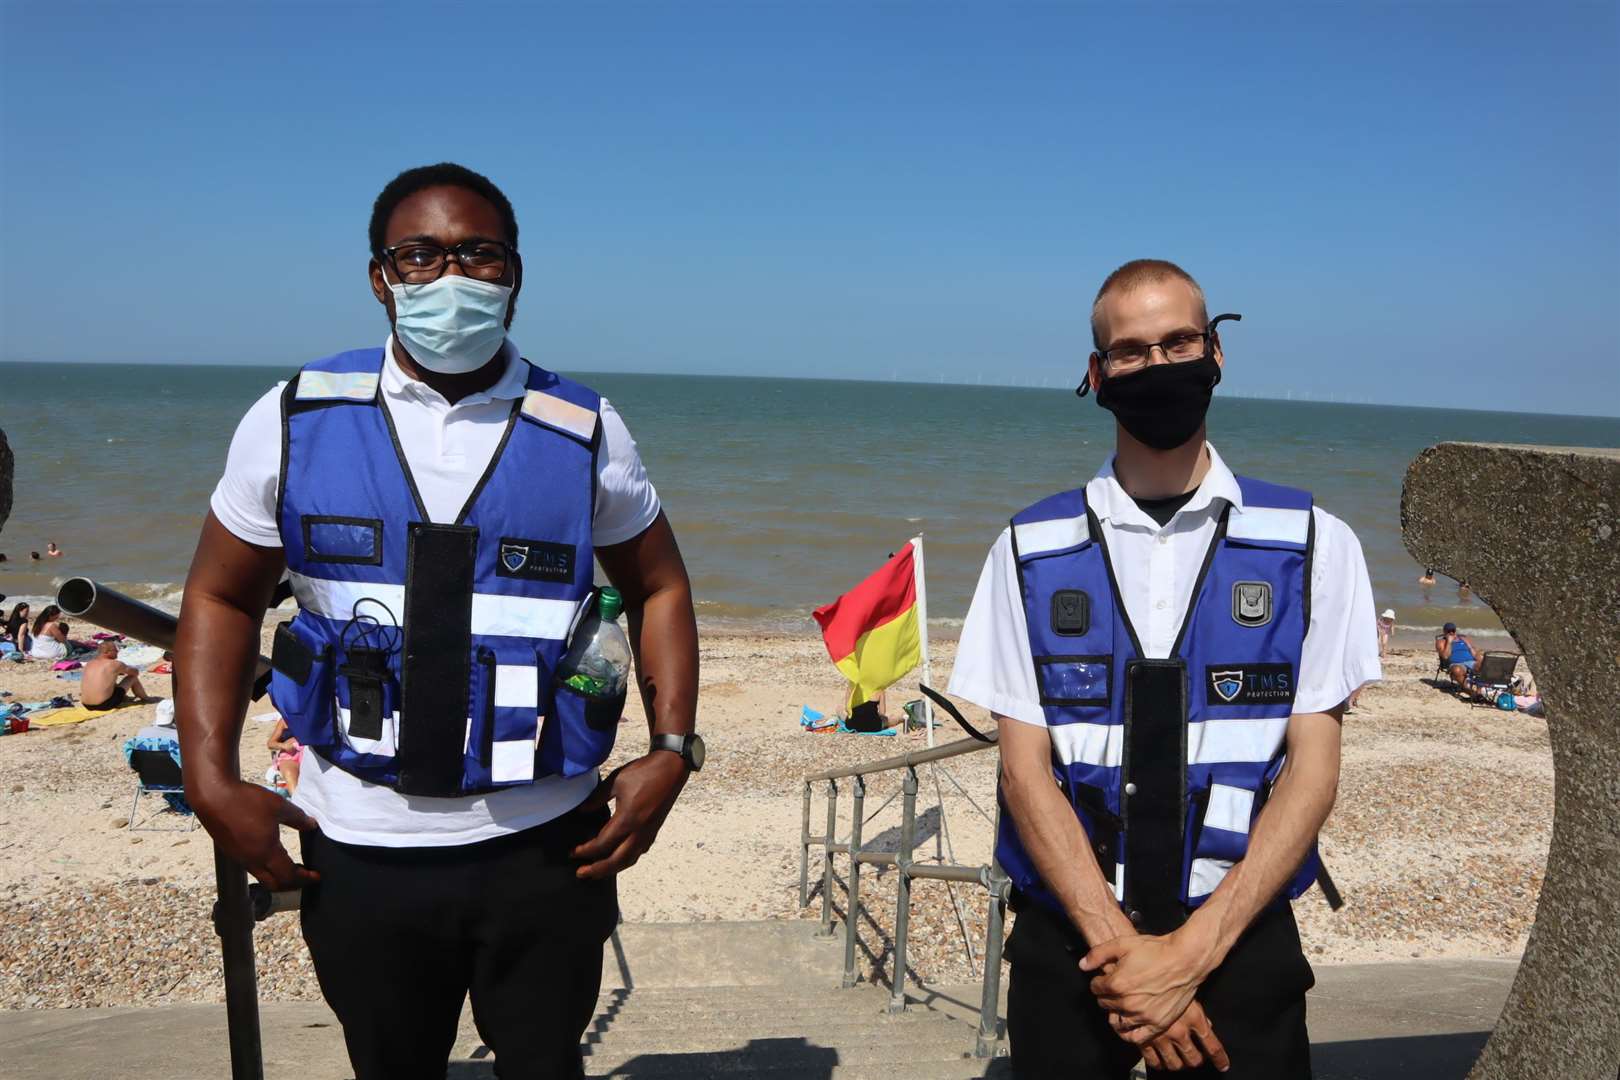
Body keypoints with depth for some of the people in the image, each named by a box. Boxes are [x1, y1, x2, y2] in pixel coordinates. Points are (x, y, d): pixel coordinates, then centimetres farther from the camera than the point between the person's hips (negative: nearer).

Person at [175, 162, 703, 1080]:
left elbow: (659, 588, 8)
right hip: (359, 852, 1)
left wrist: (672, 750, -4)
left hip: (543, 844, 0)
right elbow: (222, 598, 6)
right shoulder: (296, 421, -2)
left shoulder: (584, 433, -3)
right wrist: (211, 778, -4)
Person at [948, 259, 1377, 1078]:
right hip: (1068, 944, 1)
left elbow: (1312, 768, -4)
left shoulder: (1313, 544, -1)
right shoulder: (1032, 550, 0)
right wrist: (1121, 946, -13)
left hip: (1241, 945, 0)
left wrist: (1193, 951, -13)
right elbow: (1026, 770, -3)